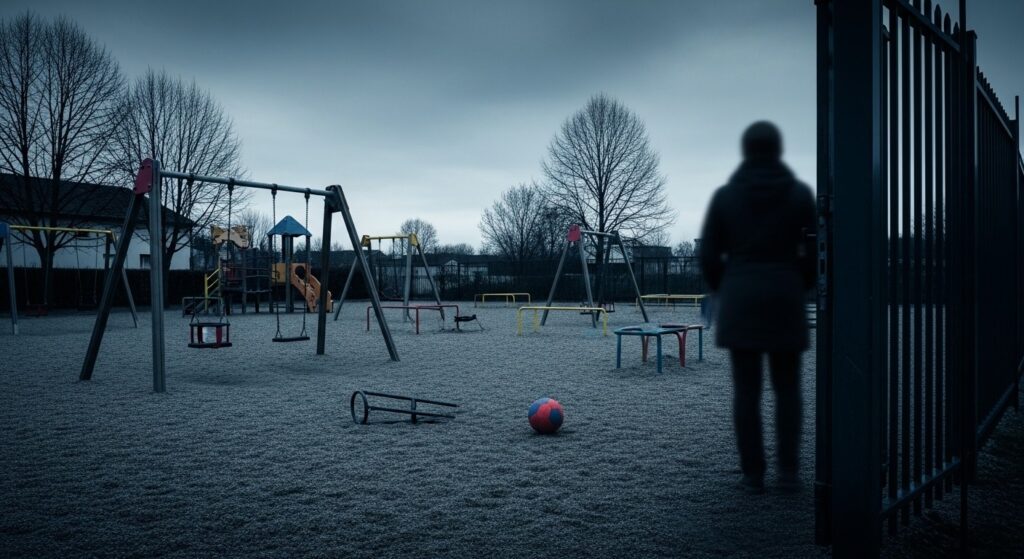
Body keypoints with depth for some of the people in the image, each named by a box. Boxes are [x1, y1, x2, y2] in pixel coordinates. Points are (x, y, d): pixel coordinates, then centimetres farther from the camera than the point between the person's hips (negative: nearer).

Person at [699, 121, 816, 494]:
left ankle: (753, 474, 7)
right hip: (786, 299, 0)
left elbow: (709, 253, 1)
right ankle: (789, 472, 10)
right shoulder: (800, 193, 0)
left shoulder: (725, 195, 0)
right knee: (787, 387, 10)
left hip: (739, 299, 0)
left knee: (746, 389, 4)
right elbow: (814, 251, 1)